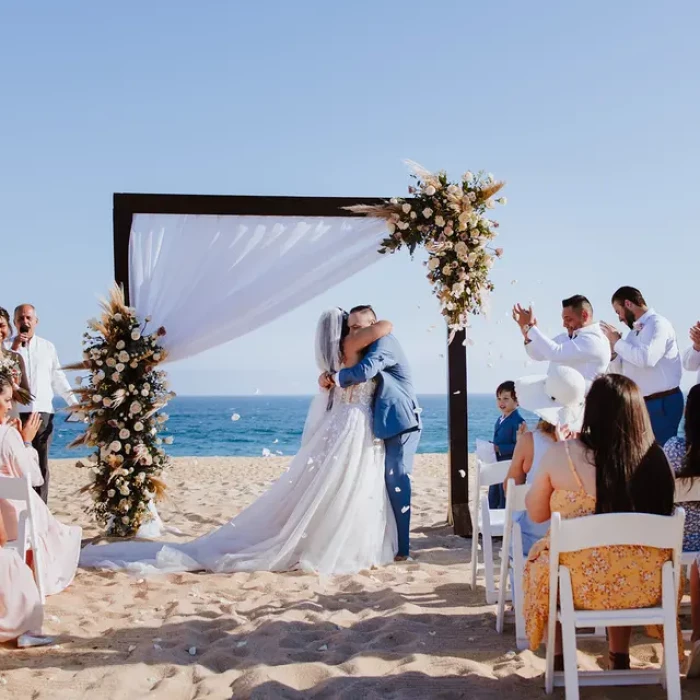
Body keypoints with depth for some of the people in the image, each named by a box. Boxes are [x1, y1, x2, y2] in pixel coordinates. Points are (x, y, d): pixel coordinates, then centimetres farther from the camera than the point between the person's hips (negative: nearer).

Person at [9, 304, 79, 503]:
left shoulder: (48, 347, 9)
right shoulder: (8, 347, 4)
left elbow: (58, 378, 13)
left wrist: (74, 403, 8)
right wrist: (13, 349, -14)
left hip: (43, 412, 2)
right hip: (15, 412, -2)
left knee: (41, 464, 5)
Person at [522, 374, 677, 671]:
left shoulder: (562, 454, -14)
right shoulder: (655, 456, -8)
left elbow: (537, 513, 2)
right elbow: (659, 514, 10)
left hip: (584, 584, -2)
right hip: (645, 585, 3)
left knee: (540, 554, 29)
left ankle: (559, 659, 34)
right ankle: (620, 658, 43)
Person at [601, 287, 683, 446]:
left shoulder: (658, 324, -11)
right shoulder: (634, 331, 13)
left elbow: (647, 358, -29)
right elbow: (621, 371, 14)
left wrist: (618, 342, -17)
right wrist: (613, 350, -4)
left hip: (661, 403, -8)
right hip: (639, 404, 8)